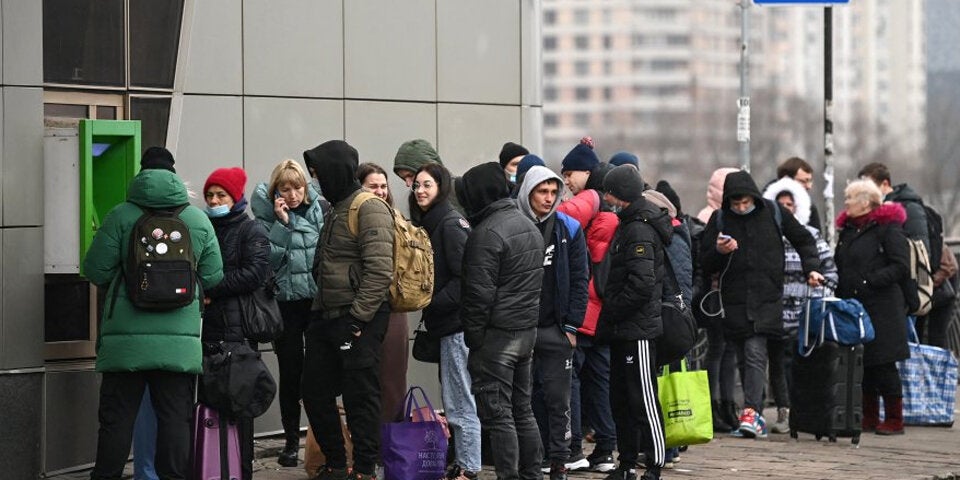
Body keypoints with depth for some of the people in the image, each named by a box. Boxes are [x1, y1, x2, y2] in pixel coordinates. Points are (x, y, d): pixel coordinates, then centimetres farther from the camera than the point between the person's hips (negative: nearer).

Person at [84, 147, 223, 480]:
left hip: (126, 339, -1)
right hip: (180, 340, 1)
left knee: (117, 418, 5)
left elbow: (95, 271, -3)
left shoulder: (121, 215, -4)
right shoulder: (199, 220, 3)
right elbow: (213, 278, 5)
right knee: (175, 418, 5)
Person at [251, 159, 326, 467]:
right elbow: (268, 258, -12)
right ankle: (291, 440, 14)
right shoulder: (267, 217, -1)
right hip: (285, 301, -1)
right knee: (290, 372, 4)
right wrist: (282, 222, -16)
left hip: (318, 299, 1)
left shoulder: (318, 210, 4)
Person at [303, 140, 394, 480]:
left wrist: (356, 319, -21)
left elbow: (379, 271, -20)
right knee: (316, 392, 13)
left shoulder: (369, 209, -13)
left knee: (360, 397, -3)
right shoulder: (337, 209, 16)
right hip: (327, 318, 10)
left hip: (358, 320, -10)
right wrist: (318, 312, 18)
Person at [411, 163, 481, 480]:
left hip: (457, 324, -10)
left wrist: (432, 305, -16)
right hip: (447, 325, 10)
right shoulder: (432, 223, 15)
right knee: (454, 398, 15)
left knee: (459, 401, -5)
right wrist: (429, 310, 11)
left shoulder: (450, 225, -13)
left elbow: (464, 277, -19)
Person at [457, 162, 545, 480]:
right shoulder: (529, 226, 14)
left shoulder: (487, 233, -16)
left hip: (497, 334, -9)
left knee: (497, 414, -5)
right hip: (528, 329, 9)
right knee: (522, 410, 15)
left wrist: (472, 336, -11)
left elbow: (479, 293, -18)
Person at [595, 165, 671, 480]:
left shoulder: (640, 230, -15)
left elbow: (642, 284, -22)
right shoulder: (628, 225, 15)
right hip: (622, 330, 10)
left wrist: (611, 311, -15)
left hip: (638, 330, -10)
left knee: (644, 399, -6)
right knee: (620, 398, 13)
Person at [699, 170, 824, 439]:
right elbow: (706, 265, 8)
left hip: (767, 298, -2)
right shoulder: (719, 220, 4)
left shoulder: (773, 213, 3)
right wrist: (719, 251, -12)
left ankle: (750, 412, -24)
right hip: (734, 300, 2)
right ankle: (757, 418, 13)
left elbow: (804, 240, 18)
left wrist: (811, 268, 5)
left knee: (755, 353, -16)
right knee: (745, 359, 5)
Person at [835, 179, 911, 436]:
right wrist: (840, 292, 7)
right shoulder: (847, 229, 17)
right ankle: (869, 417, 17)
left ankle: (894, 420, 3)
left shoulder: (888, 228, -7)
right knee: (862, 365, 9)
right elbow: (840, 266, 23)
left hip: (882, 308, -7)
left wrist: (871, 281, -19)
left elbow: (901, 267, -14)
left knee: (883, 365, -4)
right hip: (852, 306, 7)